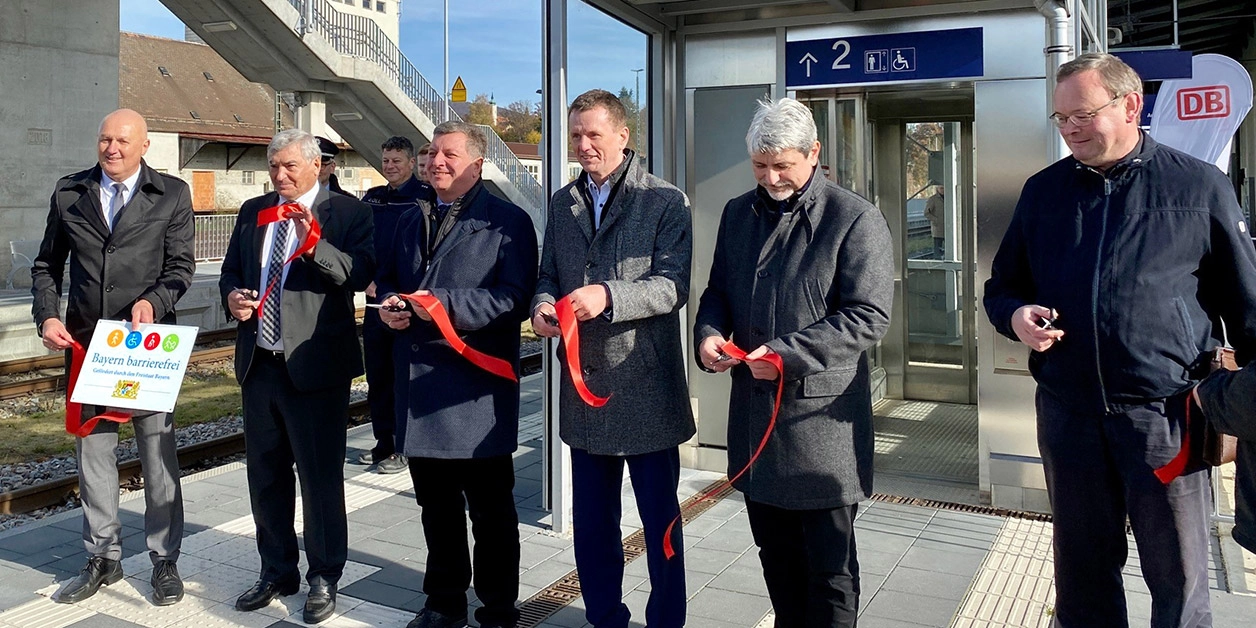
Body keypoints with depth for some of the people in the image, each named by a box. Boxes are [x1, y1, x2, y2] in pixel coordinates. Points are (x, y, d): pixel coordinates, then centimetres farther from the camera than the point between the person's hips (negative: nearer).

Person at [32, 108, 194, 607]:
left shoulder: (172, 195, 2)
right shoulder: (69, 192, 9)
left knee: (158, 450, 3)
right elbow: (47, 264, 13)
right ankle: (102, 558, 24)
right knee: (92, 451, 10)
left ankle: (164, 560, 16)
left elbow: (180, 265, -1)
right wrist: (47, 315, -1)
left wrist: (154, 301, -19)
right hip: (85, 341, 3)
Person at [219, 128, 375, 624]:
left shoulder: (346, 211, -4)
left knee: (321, 476, 2)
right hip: (259, 362, 6)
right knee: (265, 474, 16)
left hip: (315, 365, -6)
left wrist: (316, 246, -31)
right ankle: (277, 572, 33)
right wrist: (231, 296, -1)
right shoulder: (253, 211, 13)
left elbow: (362, 272, -17)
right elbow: (230, 269, 21)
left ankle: (323, 579, 19)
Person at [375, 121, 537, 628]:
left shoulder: (508, 222, -5)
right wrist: (391, 305, 1)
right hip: (420, 383, 6)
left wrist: (442, 302, -22)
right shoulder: (411, 222, 17)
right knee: (435, 504, 17)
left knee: (490, 508, 5)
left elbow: (514, 300, -15)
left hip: (476, 390, -6)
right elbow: (388, 278, 25)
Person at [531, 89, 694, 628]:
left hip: (646, 385, -5)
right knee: (591, 520, 15)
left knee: (660, 517, 7)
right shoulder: (563, 203, 11)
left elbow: (672, 286, -13)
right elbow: (548, 275, 15)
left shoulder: (665, 201, -5)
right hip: (584, 382, 5)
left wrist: (609, 295, -28)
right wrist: (542, 305, -8)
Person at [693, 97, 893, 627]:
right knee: (775, 553, 19)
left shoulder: (855, 219, -9)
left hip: (821, 421, -5)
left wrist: (789, 353, -22)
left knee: (829, 567, 7)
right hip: (753, 409, 6)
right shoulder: (738, 213, 10)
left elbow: (868, 317, -13)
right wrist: (709, 333, -5)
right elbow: (717, 291, 17)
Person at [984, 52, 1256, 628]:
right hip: (1066, 410, 3)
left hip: (1165, 413, -3)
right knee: (1082, 574, 16)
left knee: (1179, 582, 8)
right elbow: (1003, 285, 16)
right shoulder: (1043, 191, 9)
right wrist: (1016, 316, -6)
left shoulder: (1199, 187, 0)